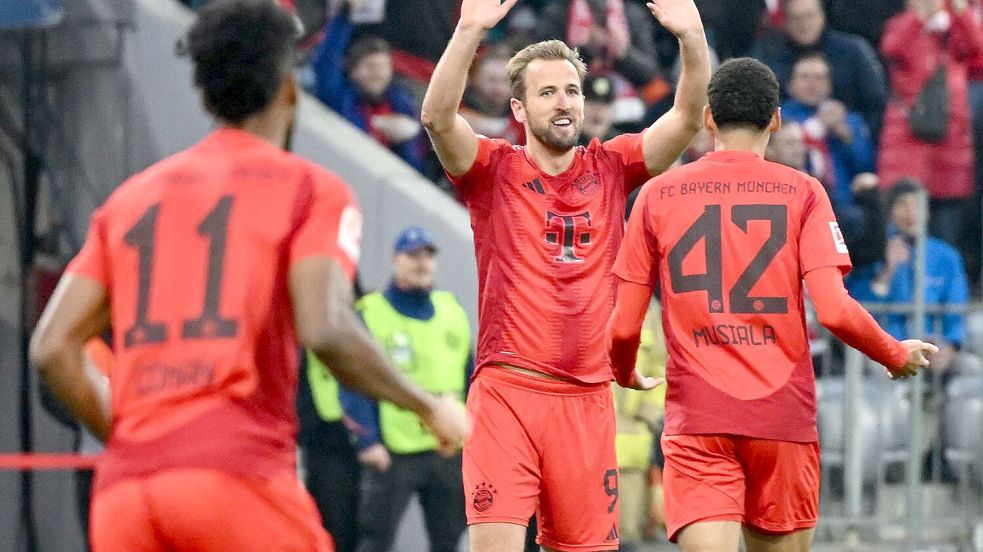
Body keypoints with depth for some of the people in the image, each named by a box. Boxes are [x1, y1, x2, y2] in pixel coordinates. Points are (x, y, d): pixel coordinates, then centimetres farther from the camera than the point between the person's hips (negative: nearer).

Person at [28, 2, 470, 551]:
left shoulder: (131, 196, 21)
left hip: (121, 489, 5)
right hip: (237, 474, -5)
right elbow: (325, 330, -9)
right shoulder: (310, 189, 7)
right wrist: (429, 407, 5)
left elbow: (53, 347, 12)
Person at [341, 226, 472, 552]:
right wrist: (367, 441, -17)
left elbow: (469, 378, 18)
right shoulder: (369, 314, -4)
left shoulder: (452, 311, 13)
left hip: (450, 450, 5)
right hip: (393, 452, -5)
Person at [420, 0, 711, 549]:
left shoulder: (611, 168, 10)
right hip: (506, 391, -3)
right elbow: (438, 117, -15)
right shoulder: (495, 170, 3)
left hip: (587, 396, 3)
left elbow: (689, 116, 0)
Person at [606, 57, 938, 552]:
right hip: (784, 418, 0)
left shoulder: (658, 195, 5)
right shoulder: (802, 192, 1)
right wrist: (897, 356, 11)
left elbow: (624, 326, 5)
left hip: (696, 418, 0)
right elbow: (834, 311, -8)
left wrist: (625, 375, 27)